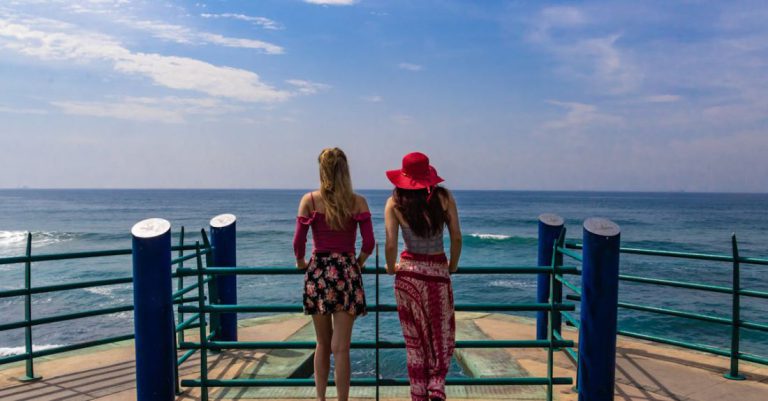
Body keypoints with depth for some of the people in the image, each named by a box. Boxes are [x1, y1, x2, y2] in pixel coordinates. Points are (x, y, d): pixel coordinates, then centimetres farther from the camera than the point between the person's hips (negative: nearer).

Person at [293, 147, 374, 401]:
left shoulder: (309, 200, -2)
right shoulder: (358, 202, -1)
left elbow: (298, 242, -4)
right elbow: (368, 244, -4)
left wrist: (301, 262, 16)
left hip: (318, 272, 1)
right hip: (346, 272, -1)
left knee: (322, 344, 17)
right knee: (340, 348, 3)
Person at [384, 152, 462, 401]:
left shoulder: (395, 203, -5)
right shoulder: (444, 197, -3)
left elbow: (390, 245, -12)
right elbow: (457, 238, -5)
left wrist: (391, 267, 7)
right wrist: (452, 266, 11)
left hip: (408, 272, 1)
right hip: (438, 272, 0)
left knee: (415, 340, 12)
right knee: (442, 336, 15)